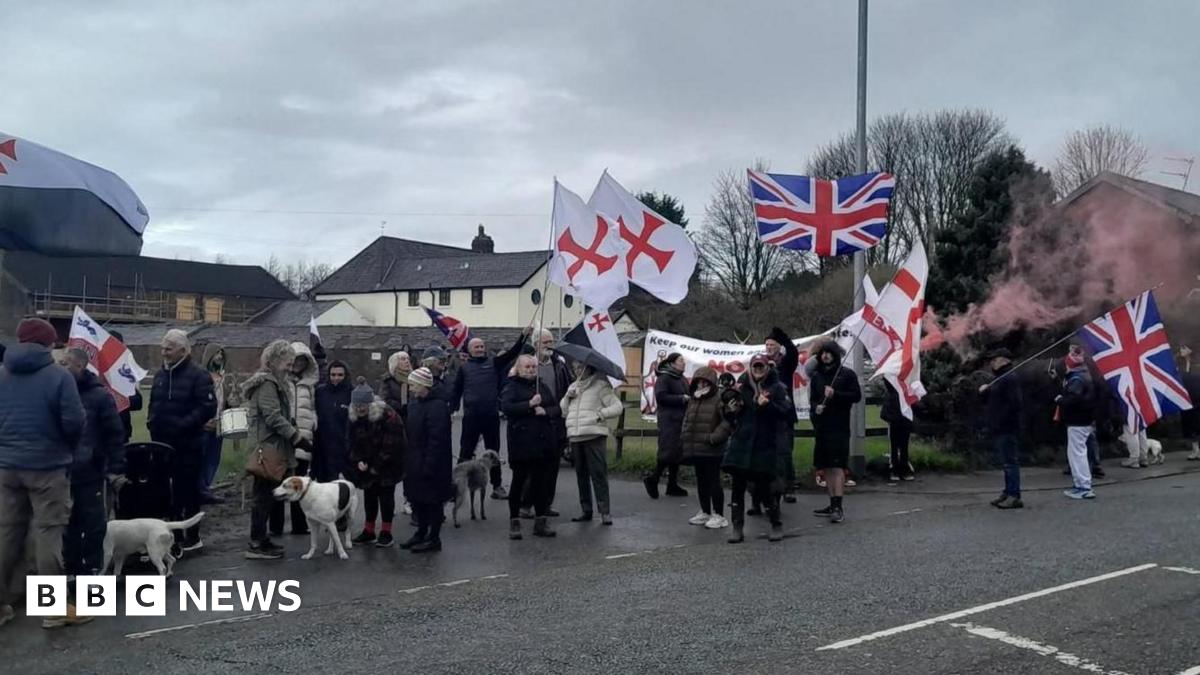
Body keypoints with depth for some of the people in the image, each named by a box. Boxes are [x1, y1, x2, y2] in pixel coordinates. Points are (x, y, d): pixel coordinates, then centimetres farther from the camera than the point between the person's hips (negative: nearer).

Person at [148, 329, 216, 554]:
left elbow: (208, 408, -17)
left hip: (187, 444, -7)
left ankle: (192, 537, 13)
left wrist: (183, 424, -22)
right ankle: (175, 536, 21)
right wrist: (152, 419, 5)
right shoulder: (160, 374, 12)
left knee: (187, 490, 2)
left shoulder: (198, 375, -11)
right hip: (162, 442, 7)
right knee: (167, 492, 11)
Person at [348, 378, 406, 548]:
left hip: (387, 466, -6)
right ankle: (369, 531, 21)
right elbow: (354, 443, 6)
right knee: (369, 496, 11)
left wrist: (377, 466, -17)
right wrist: (358, 461, -11)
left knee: (386, 496, -1)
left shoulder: (388, 416, -21)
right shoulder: (355, 419, -1)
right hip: (367, 468, 6)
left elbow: (391, 445, -20)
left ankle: (386, 533, 5)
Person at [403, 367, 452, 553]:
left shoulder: (437, 406, -19)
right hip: (414, 463, 9)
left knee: (432, 501, 2)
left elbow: (436, 440, -22)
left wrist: (428, 466, -23)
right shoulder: (415, 402, 9)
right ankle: (421, 533, 30)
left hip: (431, 464, -9)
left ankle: (434, 538, 11)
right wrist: (407, 460, 13)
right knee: (417, 498, 17)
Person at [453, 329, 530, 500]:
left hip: (491, 415, 2)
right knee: (465, 453, 4)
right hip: (471, 417, -2)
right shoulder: (464, 367, 4)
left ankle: (497, 486, 18)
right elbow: (456, 390, 5)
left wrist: (523, 336, -16)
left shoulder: (493, 363, 7)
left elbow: (511, 353, -3)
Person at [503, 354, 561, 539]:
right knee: (519, 480, -1)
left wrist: (545, 411, -7)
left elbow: (557, 407, 14)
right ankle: (514, 522, 7)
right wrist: (529, 404, -18)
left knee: (540, 481, 8)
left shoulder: (543, 385, 15)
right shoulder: (512, 386, 2)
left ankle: (541, 521, 13)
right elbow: (505, 407, -13)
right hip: (521, 441, -4)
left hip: (543, 440, 4)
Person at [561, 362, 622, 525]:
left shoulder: (600, 386, 1)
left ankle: (605, 511, -7)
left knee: (598, 473, -9)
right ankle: (586, 510, 17)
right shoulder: (573, 387, 19)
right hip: (575, 437, 6)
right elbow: (562, 410, 16)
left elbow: (617, 407, -4)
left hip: (594, 436, -6)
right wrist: (568, 397, 1)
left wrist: (601, 414, -15)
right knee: (581, 475, 9)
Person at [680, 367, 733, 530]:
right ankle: (705, 512, 26)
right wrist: (685, 440, 13)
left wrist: (714, 437, -20)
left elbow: (728, 421, -19)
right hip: (695, 449, 8)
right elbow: (687, 421, 23)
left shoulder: (719, 398, -10)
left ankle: (719, 516, 4)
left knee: (713, 481, -3)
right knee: (701, 481, 15)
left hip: (712, 451, -8)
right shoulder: (693, 400, 14)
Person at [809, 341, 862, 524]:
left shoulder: (847, 374, -1)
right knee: (827, 468, 9)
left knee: (837, 467, -12)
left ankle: (838, 507, -15)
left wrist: (835, 394, -15)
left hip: (839, 428, -6)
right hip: (821, 427, 6)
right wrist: (816, 407, -4)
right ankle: (833, 504, 17)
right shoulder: (816, 376, 13)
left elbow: (857, 396, -5)